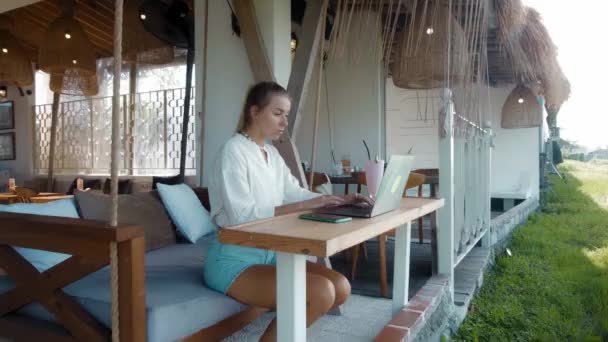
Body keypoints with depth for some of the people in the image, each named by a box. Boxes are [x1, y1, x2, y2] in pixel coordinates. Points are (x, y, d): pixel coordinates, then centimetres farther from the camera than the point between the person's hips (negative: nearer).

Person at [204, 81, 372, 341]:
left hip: (269, 252, 8)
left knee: (340, 287, -3)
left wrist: (341, 199, -3)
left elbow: (294, 193, 12)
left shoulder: (272, 153, 11)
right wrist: (304, 206, -27)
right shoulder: (233, 151, -14)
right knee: (321, 292, -23)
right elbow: (242, 215, -24)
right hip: (234, 259, -8)